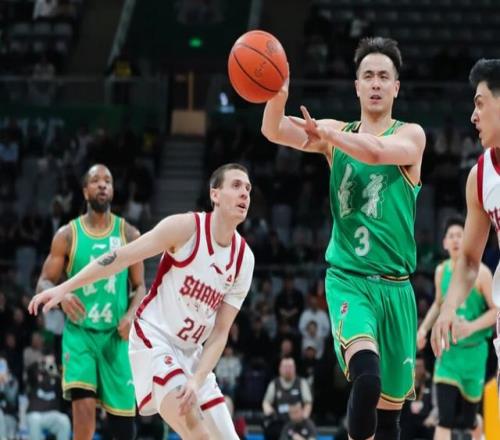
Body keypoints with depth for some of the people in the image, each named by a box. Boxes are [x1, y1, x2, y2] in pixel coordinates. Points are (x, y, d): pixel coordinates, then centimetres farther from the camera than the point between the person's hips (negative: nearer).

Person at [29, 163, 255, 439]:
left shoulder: (244, 260, -1)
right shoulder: (187, 227, -15)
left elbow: (220, 333, -2)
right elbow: (122, 256, -12)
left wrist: (197, 380, -16)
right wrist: (64, 288, -16)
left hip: (192, 352, 7)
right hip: (154, 338, -7)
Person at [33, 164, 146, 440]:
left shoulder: (129, 234, 4)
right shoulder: (67, 235, 1)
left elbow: (139, 286, 8)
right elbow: (43, 284, 1)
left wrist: (132, 314, -13)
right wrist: (61, 295, -22)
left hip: (116, 334, 2)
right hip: (79, 333, -2)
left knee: (123, 412, 3)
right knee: (83, 404, -21)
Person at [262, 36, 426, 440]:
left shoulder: (411, 135, 0)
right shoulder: (337, 133, 7)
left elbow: (375, 150, -23)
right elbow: (276, 132, -11)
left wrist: (326, 134, -25)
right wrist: (277, 95, -30)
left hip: (394, 285, 1)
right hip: (347, 279, -1)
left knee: (390, 407, 8)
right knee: (366, 373, -30)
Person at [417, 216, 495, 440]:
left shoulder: (480, 272, -12)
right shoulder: (441, 271, 3)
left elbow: (496, 310, -10)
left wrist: (473, 327, -25)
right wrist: (424, 328, 7)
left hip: (473, 350, -2)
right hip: (448, 348, 2)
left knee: (467, 418, 10)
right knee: (445, 418, -14)